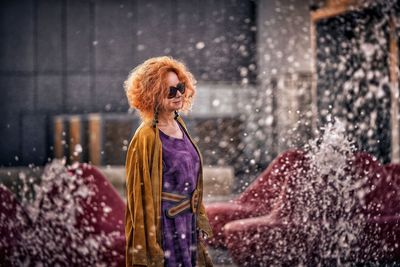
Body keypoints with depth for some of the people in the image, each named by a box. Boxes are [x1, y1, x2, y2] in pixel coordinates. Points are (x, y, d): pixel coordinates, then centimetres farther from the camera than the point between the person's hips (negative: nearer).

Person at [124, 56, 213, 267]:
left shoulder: (179, 126, 6)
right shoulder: (147, 138, -16)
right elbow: (141, 193, -14)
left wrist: (199, 219, 14)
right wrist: (149, 245, -14)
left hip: (188, 224, 7)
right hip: (165, 226, -7)